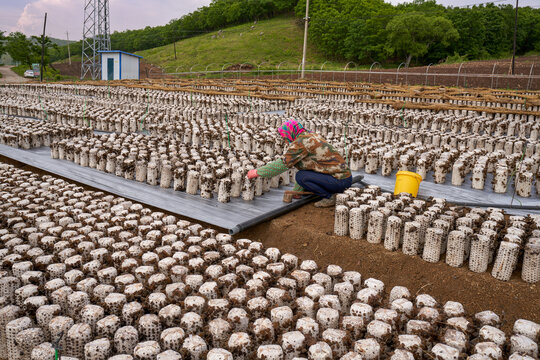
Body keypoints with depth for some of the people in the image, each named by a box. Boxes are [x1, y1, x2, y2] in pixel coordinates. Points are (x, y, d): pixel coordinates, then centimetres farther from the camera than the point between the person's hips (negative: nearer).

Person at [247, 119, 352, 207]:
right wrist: (296, 191, 23)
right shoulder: (312, 136, 15)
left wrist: (257, 172, -8)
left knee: (300, 176, -10)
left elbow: (283, 163, -17)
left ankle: (330, 196, -3)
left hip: (340, 180, -9)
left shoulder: (301, 142, -14)